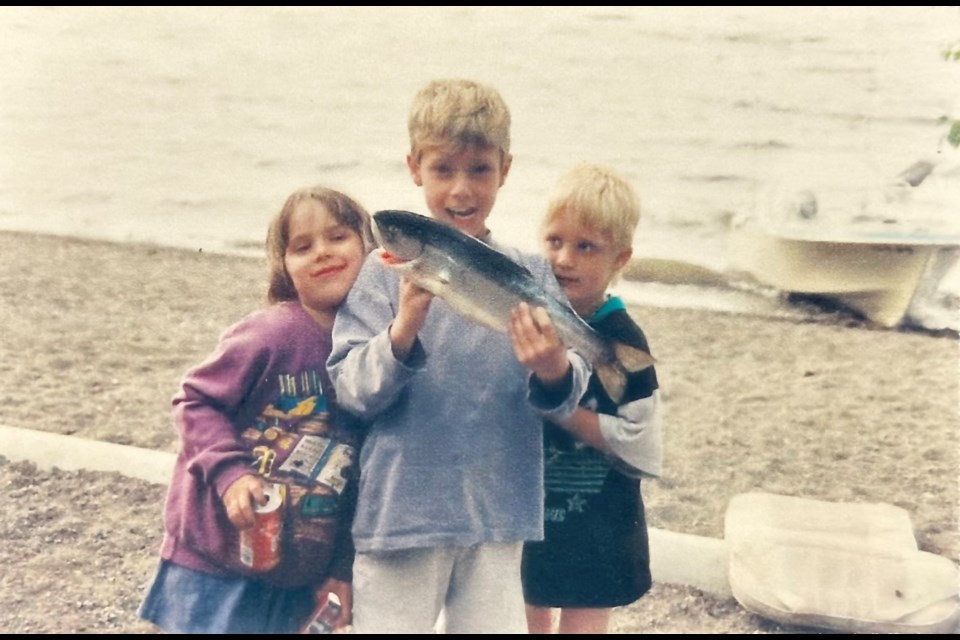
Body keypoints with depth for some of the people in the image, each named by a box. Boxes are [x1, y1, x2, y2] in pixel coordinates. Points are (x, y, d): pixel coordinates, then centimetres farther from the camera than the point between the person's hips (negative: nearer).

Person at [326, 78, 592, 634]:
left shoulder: (532, 275, 0)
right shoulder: (387, 272, -6)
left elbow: (569, 395, -4)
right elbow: (351, 389, -10)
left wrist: (554, 371, -27)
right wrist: (402, 332, -28)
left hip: (499, 511, 2)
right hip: (401, 509, -2)